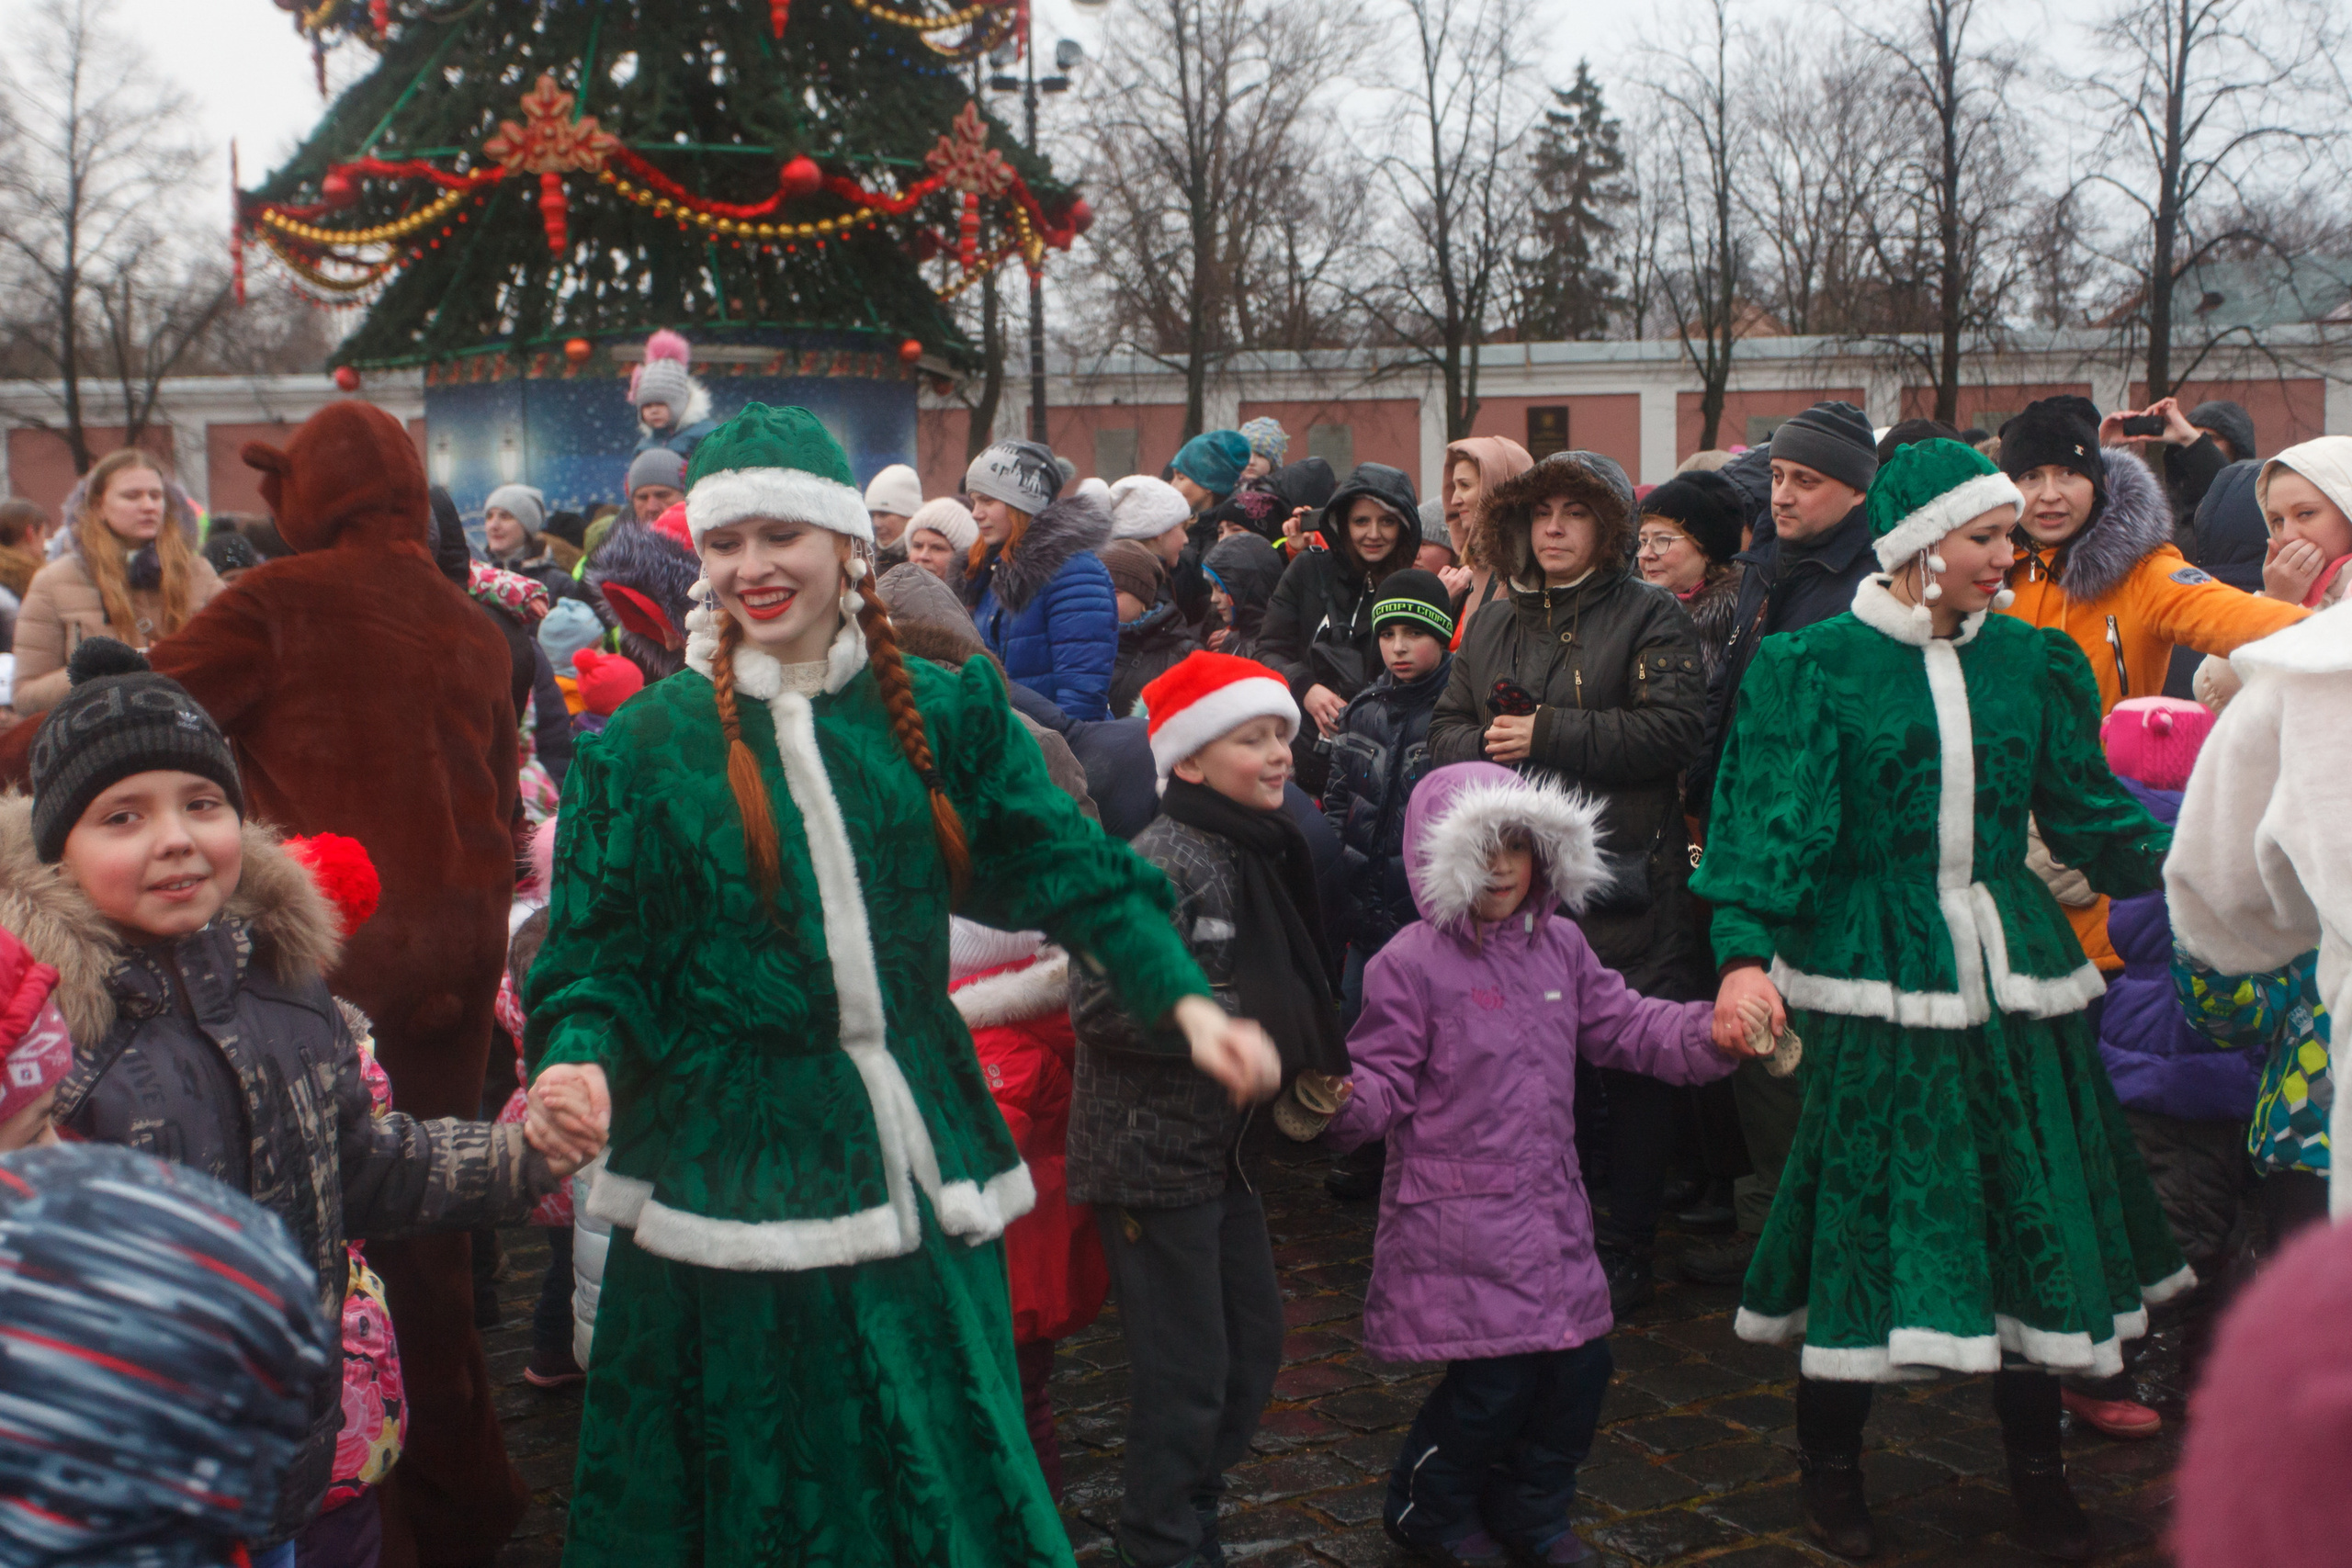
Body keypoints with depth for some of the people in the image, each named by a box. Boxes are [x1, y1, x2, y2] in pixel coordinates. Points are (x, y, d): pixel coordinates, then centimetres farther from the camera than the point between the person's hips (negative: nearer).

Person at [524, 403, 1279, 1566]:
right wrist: (580, 1064, -22)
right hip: (739, 1193, -2)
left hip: (918, 1176, 2)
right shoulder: (645, 747, -1)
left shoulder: (941, 714, 4)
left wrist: (1183, 1000, -13)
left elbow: (1068, 870, 1)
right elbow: (597, 960, -2)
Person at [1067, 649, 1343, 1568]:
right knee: (1186, 1370, -1)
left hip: (1224, 1146, 9)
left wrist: (1305, 1071, 8)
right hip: (1152, 1152, -9)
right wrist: (1231, 1022, -21)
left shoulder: (1261, 855, 10)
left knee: (1254, 1345, 17)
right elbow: (1098, 1001, -26)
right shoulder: (1163, 857, -18)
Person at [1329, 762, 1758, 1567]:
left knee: (1579, 1364, 8)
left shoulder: (1559, 948, 10)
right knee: (1495, 1376, -7)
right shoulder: (1408, 965, -10)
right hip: (1458, 1219, -6)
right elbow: (1385, 1085, -12)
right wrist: (1344, 1101, -34)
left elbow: (1626, 1025, 12)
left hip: (1553, 1210, 7)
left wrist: (1713, 1032, -3)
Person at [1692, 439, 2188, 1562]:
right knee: (1865, 1208, 1)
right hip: (1872, 971, -4)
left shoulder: (2031, 662, 8)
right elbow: (1775, 824, -12)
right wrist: (1746, 953, -26)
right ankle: (1830, 1469, 21)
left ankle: (2038, 1478, 24)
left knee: (2031, 1206, 7)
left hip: (2009, 965, 4)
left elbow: (2089, 815, 11)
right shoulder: (1815, 665, -4)